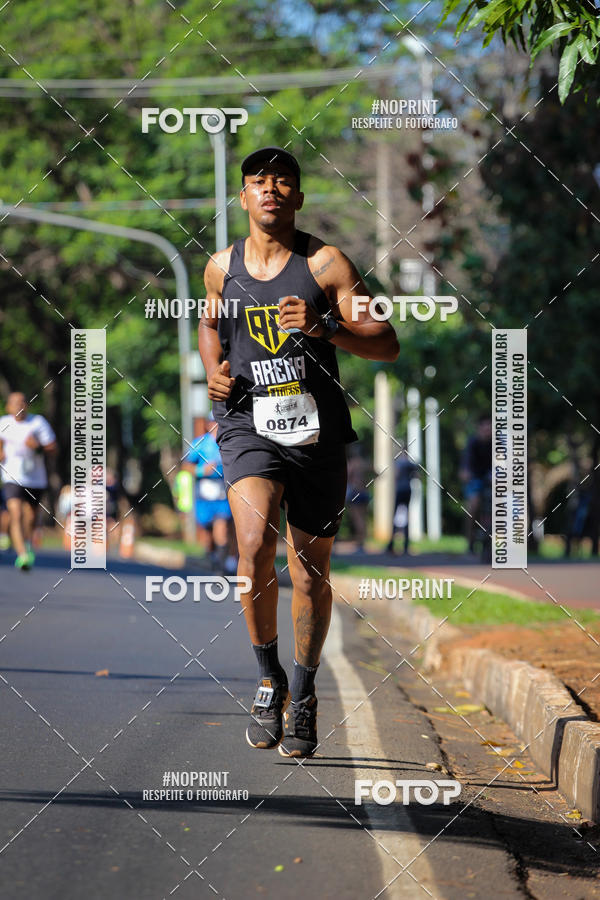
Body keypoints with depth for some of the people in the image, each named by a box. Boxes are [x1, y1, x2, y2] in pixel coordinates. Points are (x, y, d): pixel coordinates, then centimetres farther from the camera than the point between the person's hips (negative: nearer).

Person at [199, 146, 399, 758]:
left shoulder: (325, 264, -2)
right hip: (248, 427, 0)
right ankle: (268, 678, -4)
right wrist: (214, 371, 10)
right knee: (254, 546, -24)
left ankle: (304, 695, 28)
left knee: (310, 575, 7)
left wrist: (325, 325, -22)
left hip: (317, 433, 0)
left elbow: (387, 345, -5)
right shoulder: (222, 268, 7)